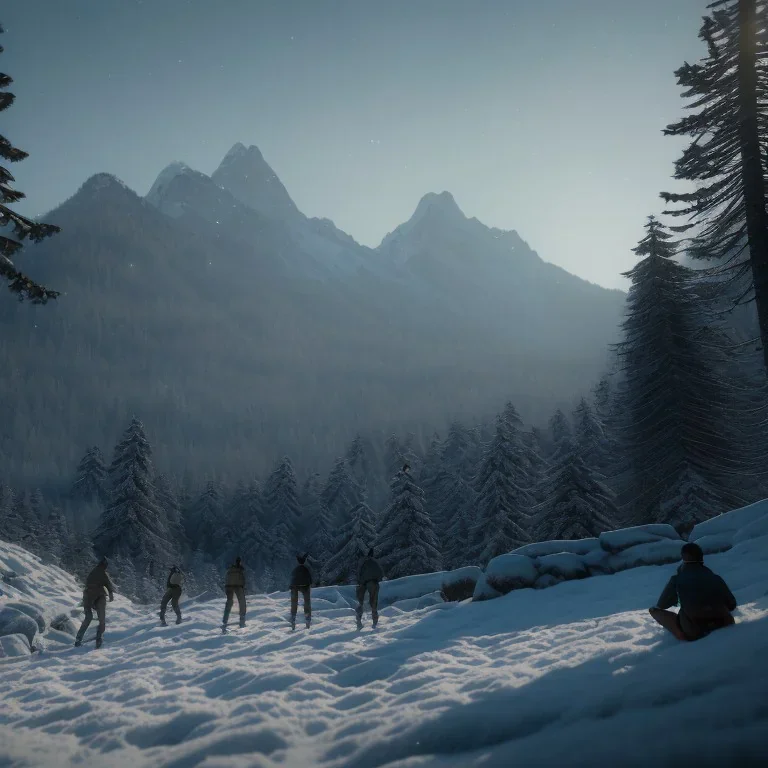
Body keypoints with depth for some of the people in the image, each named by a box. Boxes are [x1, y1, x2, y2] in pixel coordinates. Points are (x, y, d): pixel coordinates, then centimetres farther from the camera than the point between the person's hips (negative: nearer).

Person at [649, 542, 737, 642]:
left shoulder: (677, 579, 4)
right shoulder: (715, 578, 10)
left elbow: (661, 605, 16)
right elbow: (732, 605, 17)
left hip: (693, 634, -4)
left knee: (655, 610, 12)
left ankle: (682, 635, -1)